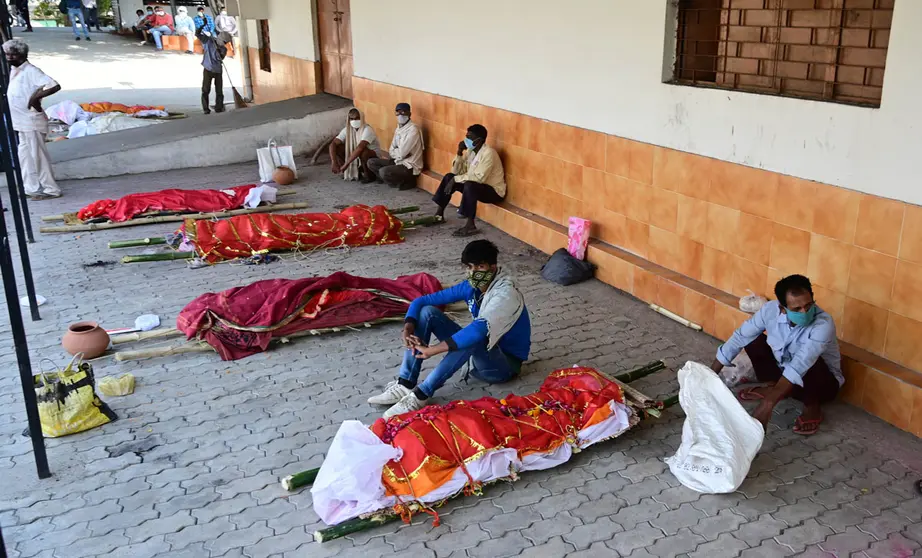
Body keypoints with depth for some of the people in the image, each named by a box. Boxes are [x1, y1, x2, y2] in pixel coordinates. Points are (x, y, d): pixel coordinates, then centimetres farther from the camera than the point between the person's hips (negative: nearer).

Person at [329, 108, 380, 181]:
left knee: (363, 151, -39)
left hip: (372, 157, -5)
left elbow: (360, 148, -40)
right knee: (336, 148, -13)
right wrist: (334, 163, -32)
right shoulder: (347, 130, -8)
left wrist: (346, 164, -43)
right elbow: (333, 144, -16)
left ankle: (367, 174, -13)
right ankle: (354, 171, -4)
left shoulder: (367, 130, -25)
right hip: (356, 157, 5)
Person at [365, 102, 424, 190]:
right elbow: (391, 150, 8)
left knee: (383, 172, -28)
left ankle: (407, 181, -5)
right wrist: (397, 153, -14)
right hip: (398, 161, 9)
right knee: (371, 162, 4)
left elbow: (401, 153, -24)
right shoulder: (399, 127, 7)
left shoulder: (413, 130, -21)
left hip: (410, 166, -9)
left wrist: (393, 153, -3)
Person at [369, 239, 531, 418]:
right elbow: (422, 300, -2)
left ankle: (421, 394, -33)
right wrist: (408, 327, -23)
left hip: (504, 364, -7)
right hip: (478, 355, 7)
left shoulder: (506, 294, -25)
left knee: (472, 337, -40)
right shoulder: (471, 287, -3)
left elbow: (479, 330, -41)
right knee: (427, 311, -9)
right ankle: (405, 385, -17)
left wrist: (433, 350, -41)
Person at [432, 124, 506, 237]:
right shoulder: (471, 151, 3)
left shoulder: (488, 153, -23)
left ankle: (470, 225, -29)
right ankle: (439, 214, 5)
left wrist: (456, 179, -26)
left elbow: (479, 178, -31)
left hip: (494, 191, -9)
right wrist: (459, 154, -11)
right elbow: (456, 172, 4)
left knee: (469, 185, -36)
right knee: (449, 177, 1)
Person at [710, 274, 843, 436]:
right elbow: (739, 338, -11)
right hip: (784, 374, 5)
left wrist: (768, 403, -56)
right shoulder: (771, 310, -20)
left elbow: (800, 365, -47)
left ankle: (812, 408, -9)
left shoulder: (823, 324, -35)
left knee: (812, 364, -37)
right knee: (752, 340, -11)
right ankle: (774, 387, 10)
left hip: (823, 382, -5)